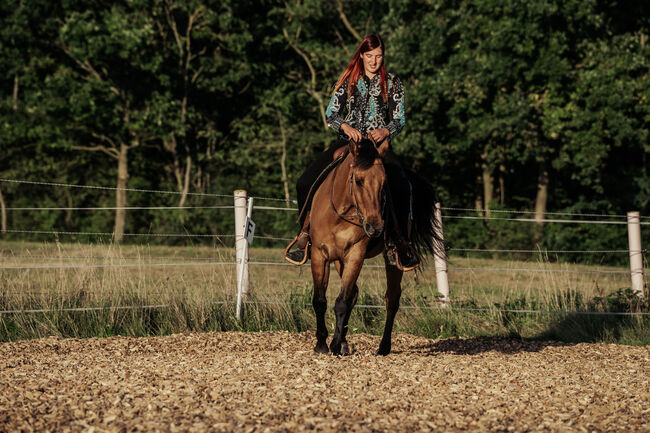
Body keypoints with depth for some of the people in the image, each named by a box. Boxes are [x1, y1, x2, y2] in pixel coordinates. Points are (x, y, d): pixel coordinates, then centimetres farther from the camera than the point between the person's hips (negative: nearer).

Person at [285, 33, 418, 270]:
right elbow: (330, 114, 7)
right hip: (348, 140, 2)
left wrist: (386, 131, -15)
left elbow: (400, 120, 7)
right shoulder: (348, 81, 10)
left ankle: (401, 243, -24)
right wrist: (345, 126, -14)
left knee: (401, 186, -32)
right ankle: (305, 236, -6)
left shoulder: (392, 83, 9)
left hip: (379, 143, -2)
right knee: (306, 183, -18)